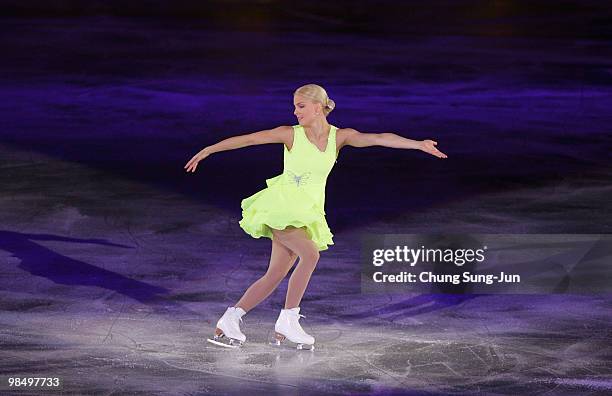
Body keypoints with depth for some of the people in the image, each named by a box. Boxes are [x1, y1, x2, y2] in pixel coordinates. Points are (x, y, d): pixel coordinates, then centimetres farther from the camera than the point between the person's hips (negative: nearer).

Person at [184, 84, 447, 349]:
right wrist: (207, 150, 2)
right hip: (281, 207, -4)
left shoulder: (340, 136, -1)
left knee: (275, 276, 3)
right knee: (310, 253, -26)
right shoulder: (291, 134, -6)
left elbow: (379, 138, -13)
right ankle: (288, 321, -16)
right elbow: (247, 139, -1)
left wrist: (418, 144, -23)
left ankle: (228, 321, 12)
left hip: (307, 214, 4)